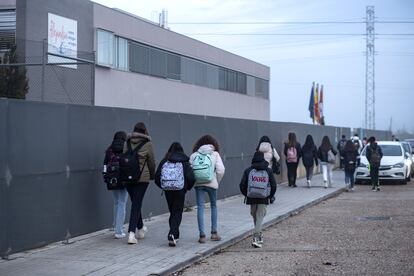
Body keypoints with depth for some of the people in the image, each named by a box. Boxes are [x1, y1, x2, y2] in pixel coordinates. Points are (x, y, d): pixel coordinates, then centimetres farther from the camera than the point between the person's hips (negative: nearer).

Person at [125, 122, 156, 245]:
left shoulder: (127, 143, 4)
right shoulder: (148, 144, -4)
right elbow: (151, 162, 0)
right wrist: (152, 175, 17)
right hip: (142, 177, -4)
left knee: (135, 203, 18)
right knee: (136, 204, -4)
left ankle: (140, 229, 33)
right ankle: (131, 232, -15)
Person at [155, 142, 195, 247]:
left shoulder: (164, 162, 3)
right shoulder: (184, 162, -3)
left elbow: (157, 177, 2)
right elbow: (191, 178, -10)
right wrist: (187, 187, 7)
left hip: (168, 190, 3)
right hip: (180, 190, -3)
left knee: (172, 212, 17)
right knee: (178, 212, 3)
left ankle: (174, 235, 23)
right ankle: (173, 234, -16)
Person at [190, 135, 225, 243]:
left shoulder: (194, 155, 5)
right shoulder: (215, 154, 2)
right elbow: (221, 170, -7)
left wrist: (194, 181, 7)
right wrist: (217, 181, 7)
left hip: (198, 184, 1)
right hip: (211, 183, 0)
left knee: (200, 208, 3)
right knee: (213, 206, 18)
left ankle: (202, 235, -3)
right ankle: (214, 233, 19)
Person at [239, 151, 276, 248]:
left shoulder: (248, 170, 1)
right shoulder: (268, 171, 2)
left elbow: (242, 185, -2)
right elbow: (274, 185, 2)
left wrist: (246, 195, 12)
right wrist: (270, 196, 14)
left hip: (251, 198, 1)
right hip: (263, 199, -1)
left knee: (254, 216, 18)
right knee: (260, 217, 1)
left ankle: (258, 235, 29)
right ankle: (256, 238, -12)